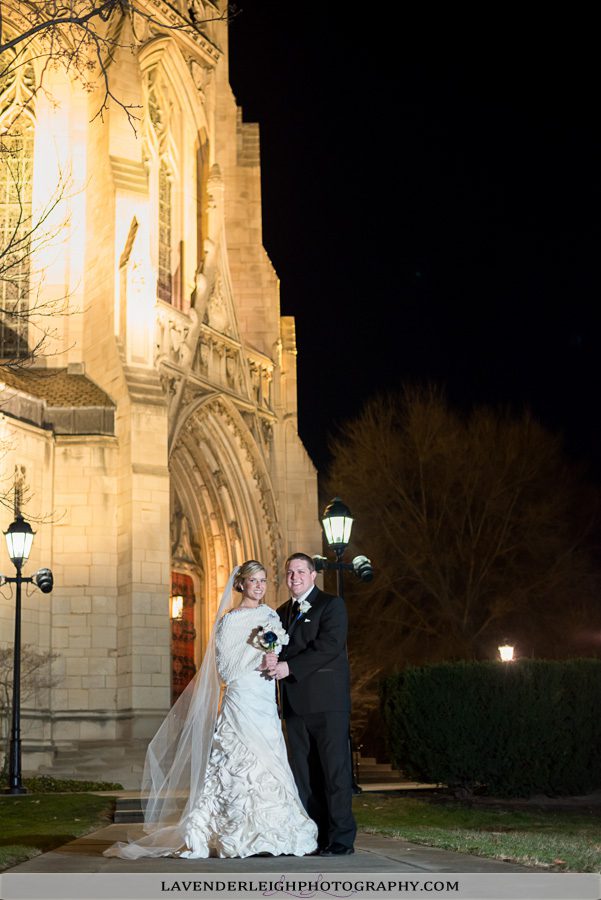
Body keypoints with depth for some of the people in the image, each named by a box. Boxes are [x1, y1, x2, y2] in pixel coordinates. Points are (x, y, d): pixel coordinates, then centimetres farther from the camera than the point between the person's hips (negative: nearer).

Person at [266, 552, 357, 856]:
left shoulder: (331, 604, -1)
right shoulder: (282, 612, 20)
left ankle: (341, 838, -2)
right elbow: (276, 648, 18)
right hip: (295, 704, 7)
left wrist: (289, 667, -18)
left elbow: (329, 646, -14)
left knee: (334, 770, -5)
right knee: (303, 773, 7)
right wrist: (273, 658, -6)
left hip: (326, 702, -7)